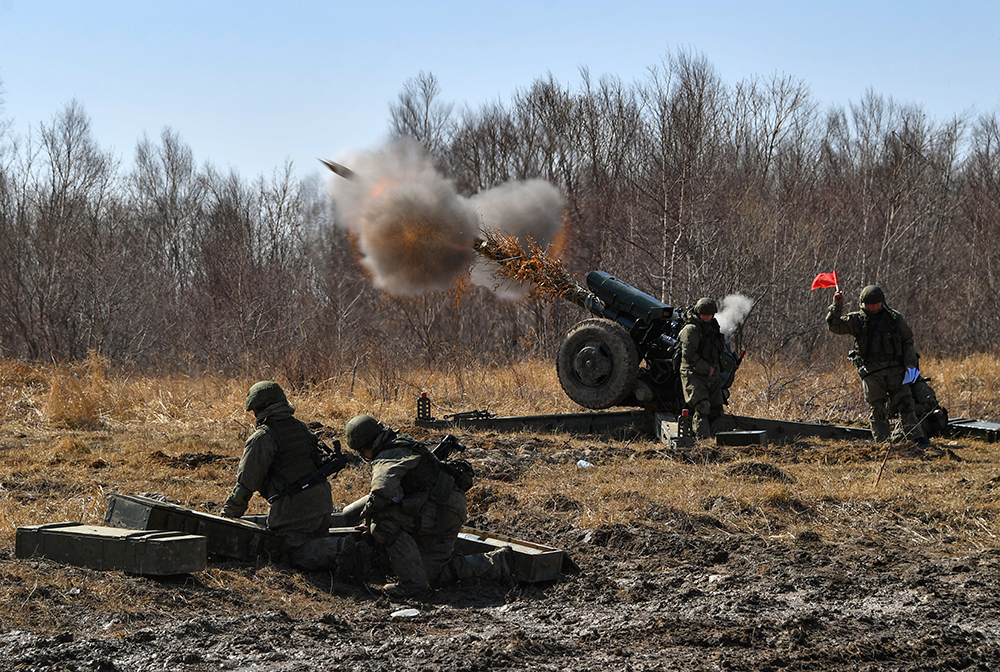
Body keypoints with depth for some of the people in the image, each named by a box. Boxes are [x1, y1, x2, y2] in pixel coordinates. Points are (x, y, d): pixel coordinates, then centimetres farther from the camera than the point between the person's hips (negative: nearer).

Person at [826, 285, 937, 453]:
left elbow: (907, 341, 10)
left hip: (895, 369, 1)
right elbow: (835, 326, -5)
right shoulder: (857, 320, 3)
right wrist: (837, 306, -18)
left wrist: (910, 363, 1)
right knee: (878, 410, -1)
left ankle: (918, 440, 2)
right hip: (871, 373, -1)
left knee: (905, 404, -1)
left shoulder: (894, 318, 5)